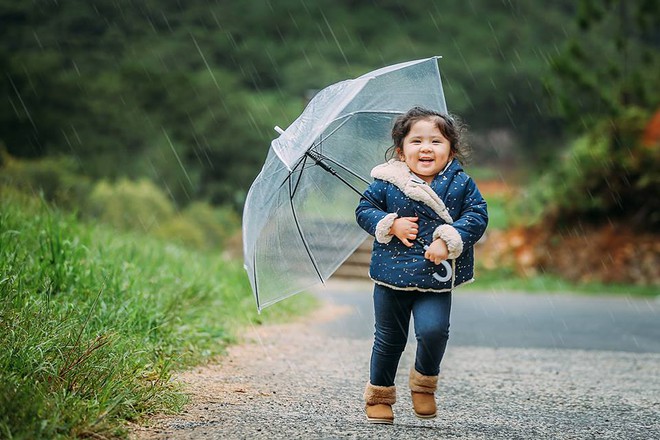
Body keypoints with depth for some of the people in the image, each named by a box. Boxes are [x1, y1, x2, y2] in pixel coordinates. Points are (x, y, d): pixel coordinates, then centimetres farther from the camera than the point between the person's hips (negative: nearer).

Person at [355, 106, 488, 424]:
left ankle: (424, 382, 12)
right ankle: (379, 393, 31)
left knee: (433, 330, -18)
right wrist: (391, 225, -15)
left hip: (437, 278, -1)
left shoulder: (461, 183, -2)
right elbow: (364, 210, 2)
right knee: (389, 338, 10)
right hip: (392, 274, 1)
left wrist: (449, 240, -19)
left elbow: (477, 216, -6)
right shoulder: (387, 182, -3)